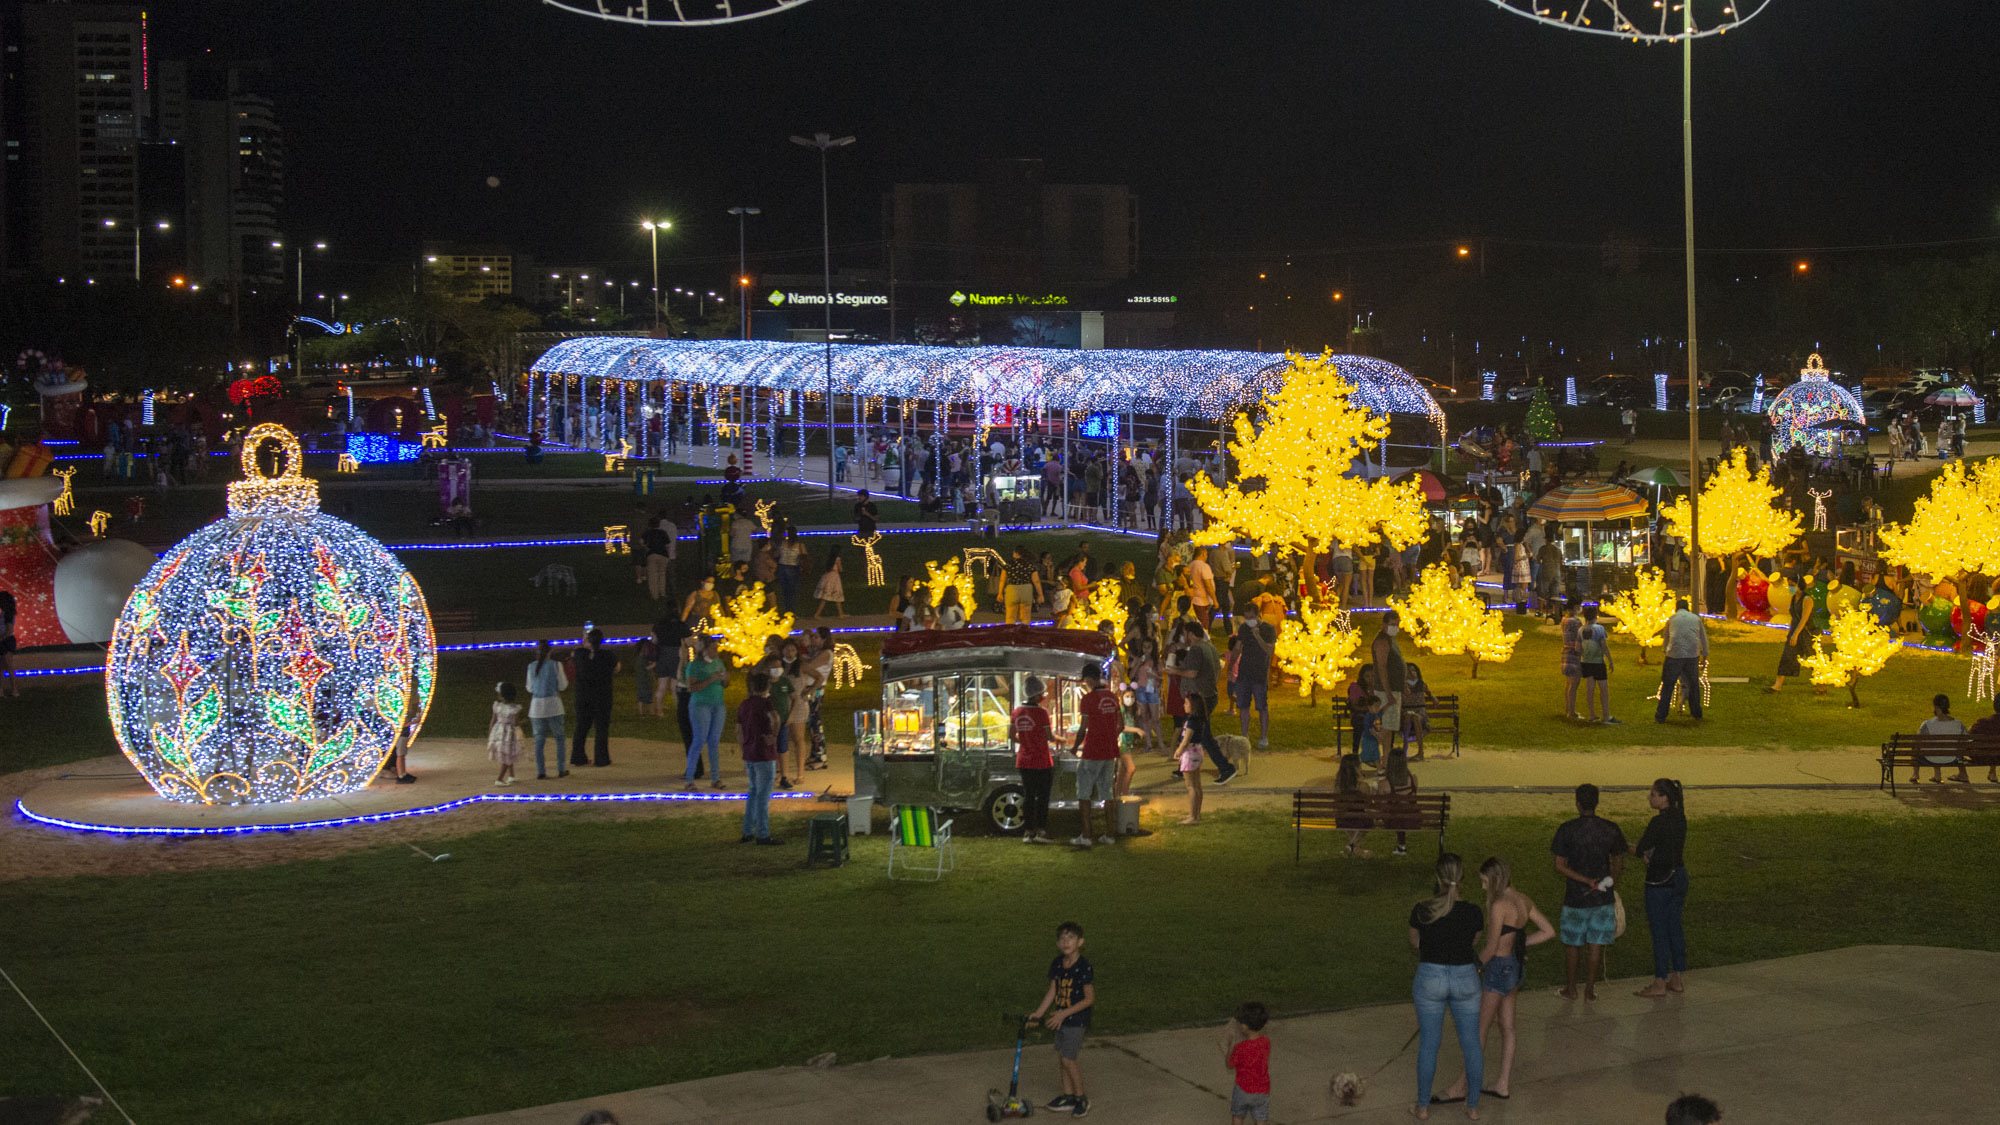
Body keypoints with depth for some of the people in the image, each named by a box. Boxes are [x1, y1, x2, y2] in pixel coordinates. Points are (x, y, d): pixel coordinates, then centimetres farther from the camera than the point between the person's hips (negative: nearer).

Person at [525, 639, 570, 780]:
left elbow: (530, 689, 12)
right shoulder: (556, 665, -6)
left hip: (536, 705, 2)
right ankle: (561, 770, 11)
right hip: (553, 705, -2)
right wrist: (566, 679, 19)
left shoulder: (532, 667, 3)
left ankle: (540, 772, 2)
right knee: (560, 737, 13)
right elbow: (562, 686, -1)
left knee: (539, 740, 7)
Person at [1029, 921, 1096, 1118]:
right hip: (1060, 1019, 7)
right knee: (1061, 1058, 11)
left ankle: (1081, 1099, 8)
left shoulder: (1084, 967, -19)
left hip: (1077, 1019, -7)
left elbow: (1089, 998, -17)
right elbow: (1052, 991, 10)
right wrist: (1039, 1012, 2)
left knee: (1067, 1059, -7)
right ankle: (1068, 1096, 24)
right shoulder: (1057, 964, 3)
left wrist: (1064, 1013, -19)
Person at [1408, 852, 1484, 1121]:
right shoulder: (1474, 913, -12)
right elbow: (1473, 944, 6)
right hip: (1465, 978, 1)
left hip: (1430, 978, -1)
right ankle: (1473, 1106, 23)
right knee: (1471, 1043, 15)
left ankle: (1423, 1107, 20)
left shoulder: (1421, 912, -14)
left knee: (1428, 1044, 11)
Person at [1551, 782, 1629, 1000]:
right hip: (1603, 898, 2)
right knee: (1596, 944, 10)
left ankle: (1570, 988, 21)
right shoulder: (1611, 829, -4)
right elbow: (1618, 864, 5)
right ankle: (1590, 989, 15)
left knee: (1572, 943, 13)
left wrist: (1586, 881, -13)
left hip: (1575, 896, -2)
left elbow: (1560, 866, -13)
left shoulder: (1567, 830, -11)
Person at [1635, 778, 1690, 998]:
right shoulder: (1680, 817, 5)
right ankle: (1676, 980, 22)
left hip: (1660, 880, -9)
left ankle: (1659, 984, 6)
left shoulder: (1658, 821, -21)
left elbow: (1640, 850, -15)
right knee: (1674, 928, 15)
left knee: (1659, 932, 0)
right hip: (1679, 876, 9)